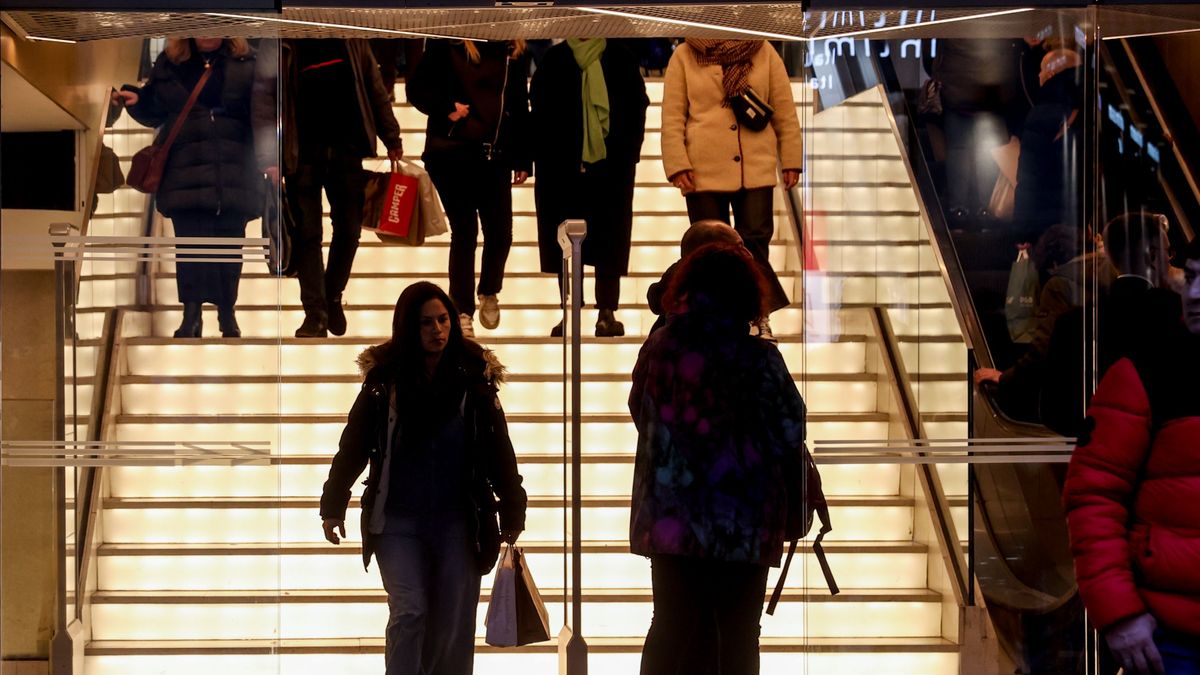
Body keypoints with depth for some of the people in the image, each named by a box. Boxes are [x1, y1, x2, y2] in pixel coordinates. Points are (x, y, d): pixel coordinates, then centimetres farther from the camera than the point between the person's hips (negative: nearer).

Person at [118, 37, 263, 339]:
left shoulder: (246, 60, 4)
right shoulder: (170, 62, 9)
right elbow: (155, 111, 17)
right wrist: (136, 99, -3)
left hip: (233, 173, -1)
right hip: (186, 172, 1)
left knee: (229, 246, 5)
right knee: (189, 245, -1)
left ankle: (227, 314, 16)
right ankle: (191, 315, 6)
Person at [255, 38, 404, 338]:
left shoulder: (351, 39, 5)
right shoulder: (279, 44, -3)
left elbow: (374, 88, 9)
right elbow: (265, 102, -6)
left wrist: (391, 139, 7)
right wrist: (270, 159, -14)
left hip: (347, 147, 2)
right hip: (302, 152, -2)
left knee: (349, 229, 7)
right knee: (307, 233, -2)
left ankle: (333, 297, 28)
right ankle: (315, 314, 4)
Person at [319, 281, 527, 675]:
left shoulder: (473, 379, 1)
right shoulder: (384, 381, -1)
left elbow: (499, 451, 3)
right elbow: (353, 447, 5)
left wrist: (512, 513, 2)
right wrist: (333, 507, 5)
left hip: (458, 523, 1)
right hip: (398, 523, -1)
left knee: (453, 626, 5)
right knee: (409, 614, -13)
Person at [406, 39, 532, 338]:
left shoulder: (513, 50, 8)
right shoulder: (446, 44, 0)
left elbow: (519, 105, 12)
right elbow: (416, 88, 3)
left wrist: (523, 158, 9)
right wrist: (446, 109, -13)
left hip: (495, 155, 3)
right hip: (451, 152, -2)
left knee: (500, 232, -2)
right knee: (464, 232, 0)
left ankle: (489, 293, 27)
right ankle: (463, 311, 12)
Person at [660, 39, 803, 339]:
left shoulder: (764, 53, 8)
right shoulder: (684, 56, 5)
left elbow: (784, 110, 9)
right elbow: (672, 116, 2)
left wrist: (791, 160, 6)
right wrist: (677, 165, -6)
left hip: (757, 169, 1)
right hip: (704, 170, -1)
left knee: (756, 241, -4)